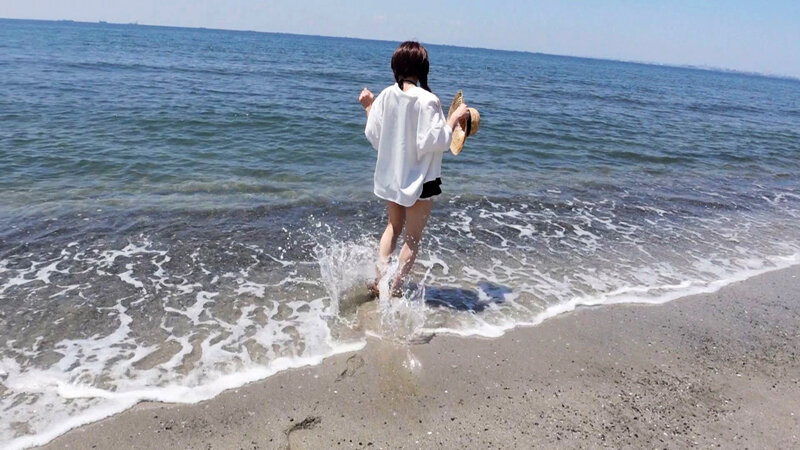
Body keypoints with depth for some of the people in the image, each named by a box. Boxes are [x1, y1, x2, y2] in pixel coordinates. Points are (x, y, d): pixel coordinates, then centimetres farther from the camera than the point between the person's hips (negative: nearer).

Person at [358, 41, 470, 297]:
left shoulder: (385, 96, -4)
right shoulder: (427, 101, -19)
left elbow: (374, 137, 3)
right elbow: (435, 141, -21)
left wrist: (369, 107, 16)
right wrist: (455, 118, -10)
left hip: (390, 176, 5)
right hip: (419, 179, -5)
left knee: (394, 226, 26)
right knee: (413, 237, 12)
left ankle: (379, 281, 21)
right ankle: (395, 289, 17)